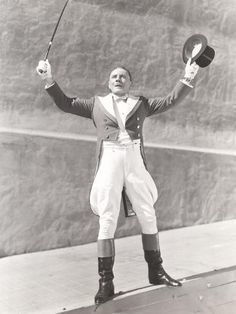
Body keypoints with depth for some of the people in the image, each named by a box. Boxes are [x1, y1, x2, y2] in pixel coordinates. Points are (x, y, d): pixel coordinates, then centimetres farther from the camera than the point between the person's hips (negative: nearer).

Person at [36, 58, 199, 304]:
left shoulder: (141, 103, 17)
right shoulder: (97, 103, 16)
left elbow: (170, 101, 14)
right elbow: (65, 103, 16)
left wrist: (187, 78, 6)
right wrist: (49, 79, 6)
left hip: (135, 162, 2)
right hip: (109, 162, -1)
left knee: (149, 217, 4)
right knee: (107, 221, -4)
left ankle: (156, 271, 20)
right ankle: (105, 281, 1)